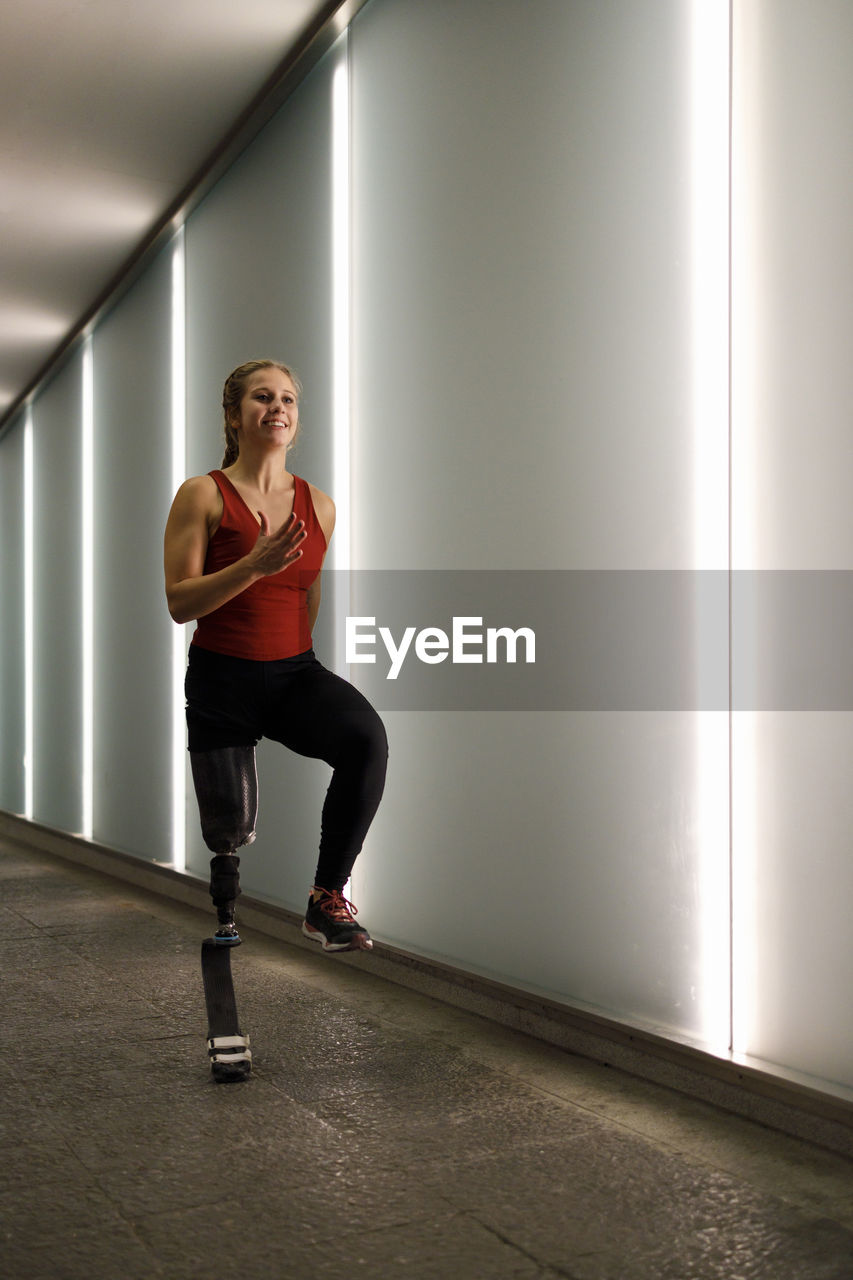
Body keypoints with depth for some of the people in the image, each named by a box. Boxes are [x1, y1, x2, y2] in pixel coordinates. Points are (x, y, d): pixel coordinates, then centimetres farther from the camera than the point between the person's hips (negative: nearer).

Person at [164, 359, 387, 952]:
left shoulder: (318, 505, 6)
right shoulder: (203, 495, -5)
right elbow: (179, 603, -11)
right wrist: (254, 565, -24)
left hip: (295, 671, 2)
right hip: (222, 680, -2)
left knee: (367, 737, -29)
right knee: (232, 826, -1)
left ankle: (328, 899, -16)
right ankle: (227, 855, 41)